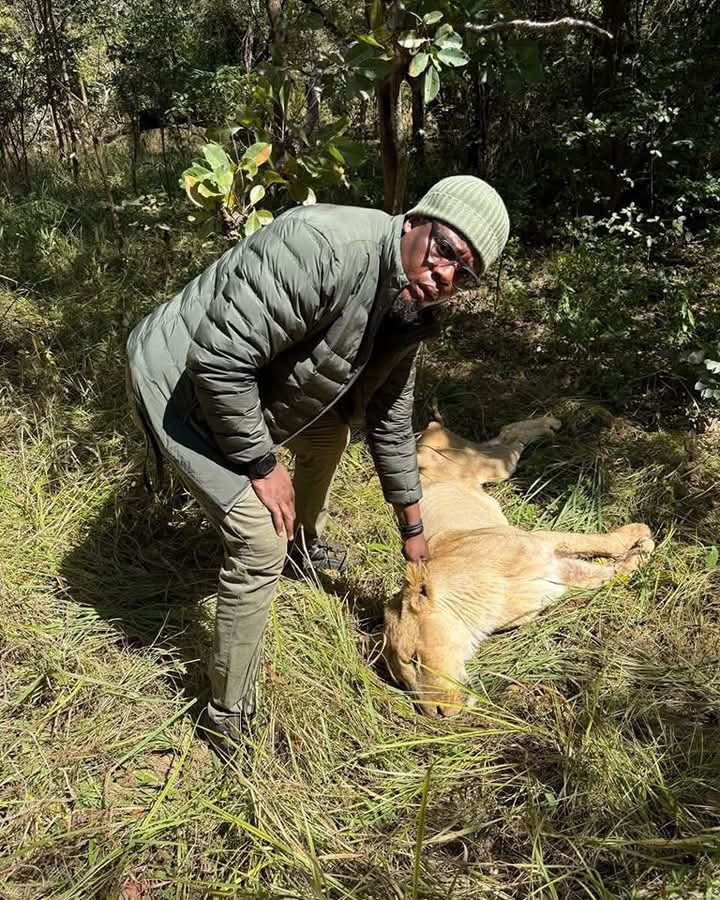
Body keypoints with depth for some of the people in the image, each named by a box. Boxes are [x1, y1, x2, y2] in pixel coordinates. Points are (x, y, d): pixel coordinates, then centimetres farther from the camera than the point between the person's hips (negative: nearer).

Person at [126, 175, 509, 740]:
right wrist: (261, 463, -21)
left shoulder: (407, 315, -4)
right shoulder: (323, 247, -33)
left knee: (330, 432, 26)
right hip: (181, 382, -9)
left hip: (248, 387, 9)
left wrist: (412, 529, 15)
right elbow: (219, 359, -33)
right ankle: (230, 714, 6)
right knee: (261, 543, -14)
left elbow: (389, 424, 8)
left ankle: (305, 549, 53)